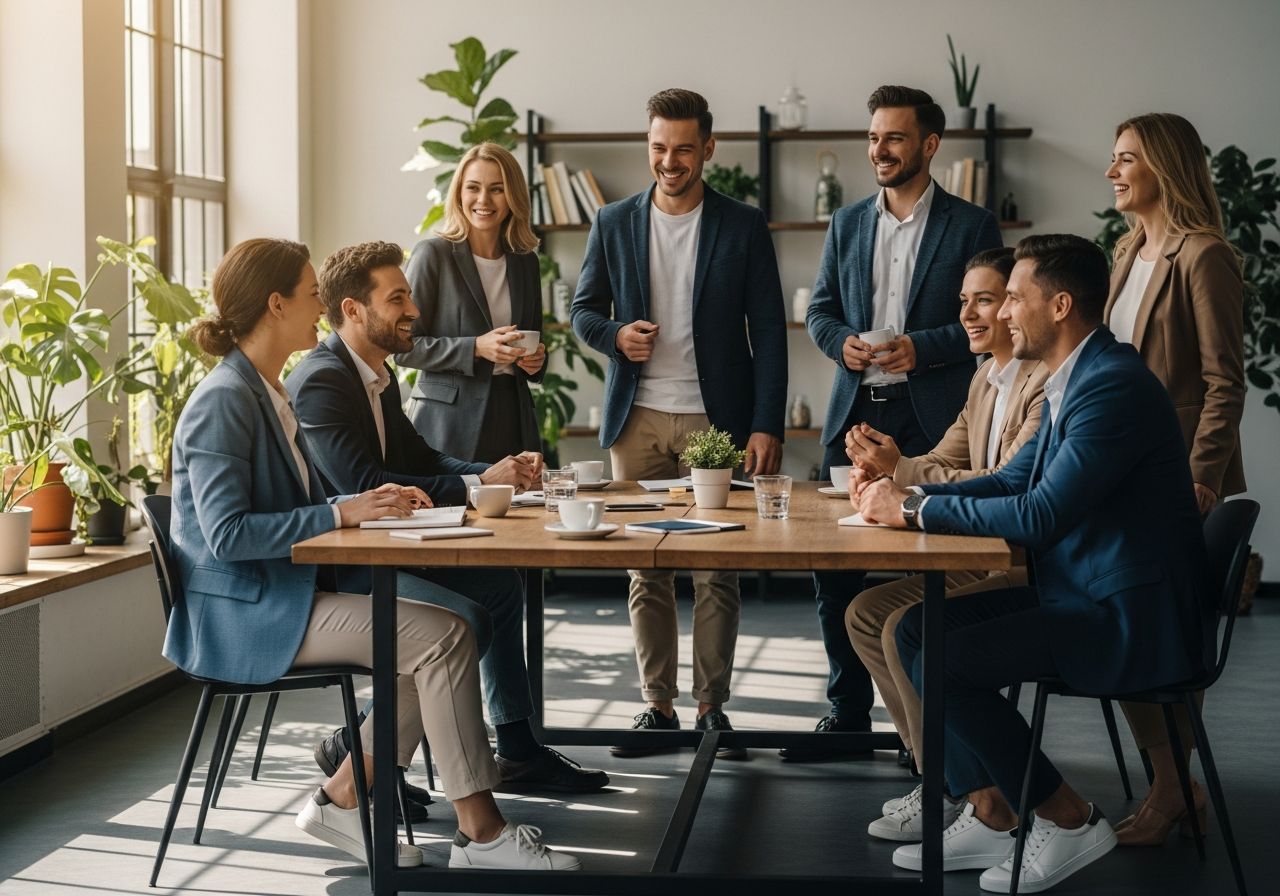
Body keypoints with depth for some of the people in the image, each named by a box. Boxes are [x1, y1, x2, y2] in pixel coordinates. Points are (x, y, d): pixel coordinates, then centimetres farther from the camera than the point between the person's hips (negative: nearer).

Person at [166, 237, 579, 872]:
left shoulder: (267, 392, 15)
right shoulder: (224, 401, -15)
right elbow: (227, 534, -23)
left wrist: (374, 503, 3)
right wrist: (340, 513, -22)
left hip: (284, 592, 10)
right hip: (243, 612, -10)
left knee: (436, 639, -3)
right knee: (444, 635, -18)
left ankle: (341, 799, 4)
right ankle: (479, 833, -12)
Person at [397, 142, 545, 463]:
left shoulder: (526, 261, 12)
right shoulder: (433, 255, -2)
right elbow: (403, 347, -6)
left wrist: (536, 358, 2)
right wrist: (476, 348, -16)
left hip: (512, 418, 4)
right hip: (449, 421, -4)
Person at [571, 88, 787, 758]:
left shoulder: (743, 226, 3)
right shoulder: (614, 224, 8)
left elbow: (767, 330, 0)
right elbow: (583, 310, 15)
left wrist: (767, 425, -8)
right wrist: (615, 336, -8)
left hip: (716, 420, -2)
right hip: (638, 420, 2)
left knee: (716, 573, 0)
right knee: (645, 571, 5)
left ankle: (712, 708, 9)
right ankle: (657, 707, 14)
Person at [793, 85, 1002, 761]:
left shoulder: (971, 226, 1)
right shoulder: (847, 224, 14)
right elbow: (820, 310, 17)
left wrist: (922, 347, -15)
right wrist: (842, 341, -4)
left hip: (932, 419, -5)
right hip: (855, 415, 5)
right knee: (833, 569, 6)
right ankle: (848, 714, 18)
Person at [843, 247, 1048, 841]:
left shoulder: (1048, 381, -18)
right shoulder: (987, 377, 14)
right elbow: (946, 462, 15)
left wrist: (901, 469, -22)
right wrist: (884, 471, -6)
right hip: (992, 558, 10)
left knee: (909, 628, -23)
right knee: (865, 614, 3)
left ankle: (955, 797, -6)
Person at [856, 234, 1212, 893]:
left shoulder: (1113, 385, -20)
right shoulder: (1073, 380, 12)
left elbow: (1039, 517, -26)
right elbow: (1011, 481, 17)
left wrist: (915, 509, -16)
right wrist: (905, 492, 2)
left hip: (1131, 622, -10)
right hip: (1082, 594, 10)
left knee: (941, 662, -17)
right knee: (917, 629, 4)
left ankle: (1069, 820, -2)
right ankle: (987, 815, 9)